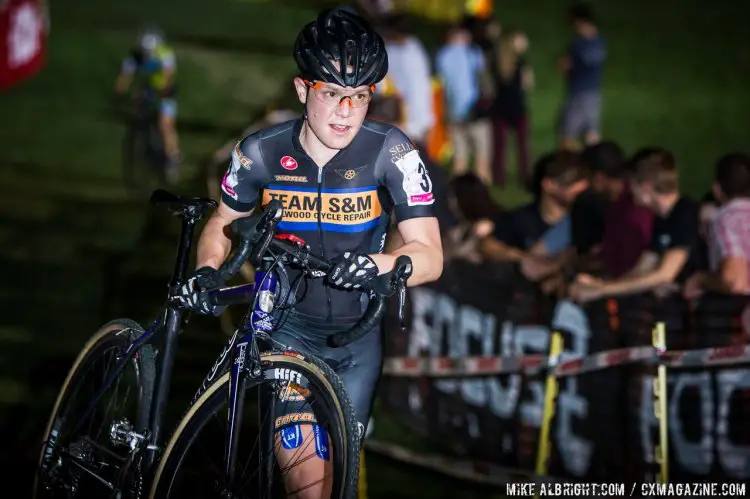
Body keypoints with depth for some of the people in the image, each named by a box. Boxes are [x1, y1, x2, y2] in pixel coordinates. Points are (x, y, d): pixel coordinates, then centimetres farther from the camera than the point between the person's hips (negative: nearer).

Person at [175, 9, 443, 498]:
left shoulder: (390, 151, -20)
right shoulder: (263, 152, -15)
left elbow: (430, 254, -23)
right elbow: (223, 224, 3)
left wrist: (377, 265, -44)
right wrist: (206, 271, -18)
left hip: (357, 331, 1)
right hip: (289, 323, 0)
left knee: (340, 459, 14)